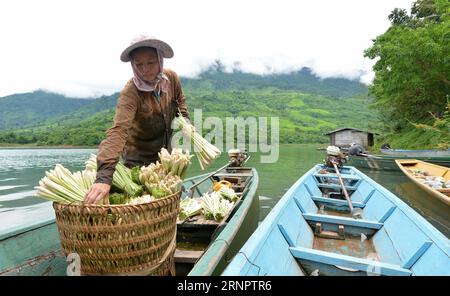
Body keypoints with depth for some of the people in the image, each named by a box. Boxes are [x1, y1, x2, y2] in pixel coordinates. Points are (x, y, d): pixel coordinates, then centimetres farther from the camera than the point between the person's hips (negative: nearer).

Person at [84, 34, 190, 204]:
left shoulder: (171, 78, -12)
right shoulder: (130, 93, -29)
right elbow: (118, 131, -43)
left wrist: (184, 119, -6)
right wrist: (104, 176, -54)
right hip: (139, 159, -5)